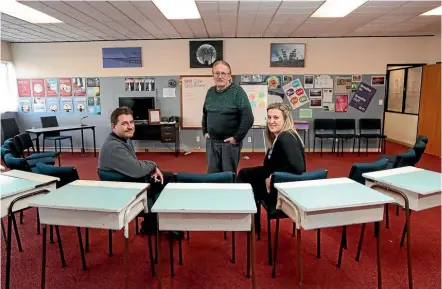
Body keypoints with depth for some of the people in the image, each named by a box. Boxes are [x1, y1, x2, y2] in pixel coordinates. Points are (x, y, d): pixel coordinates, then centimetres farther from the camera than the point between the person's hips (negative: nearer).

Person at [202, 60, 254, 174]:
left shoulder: (237, 92, -11)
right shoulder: (210, 92, 7)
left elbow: (248, 118, -17)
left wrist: (237, 138, -15)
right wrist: (205, 132, 12)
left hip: (229, 142, -5)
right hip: (211, 142, 6)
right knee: (212, 174, 15)